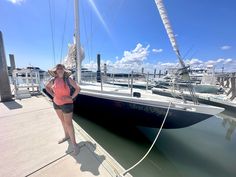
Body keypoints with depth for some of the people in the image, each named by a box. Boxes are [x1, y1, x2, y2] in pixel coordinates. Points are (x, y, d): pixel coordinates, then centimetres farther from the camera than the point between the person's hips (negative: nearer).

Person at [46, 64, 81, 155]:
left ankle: (74, 143, 13)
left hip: (66, 104, -5)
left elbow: (78, 88, -11)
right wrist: (52, 94, 6)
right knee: (63, 121, 20)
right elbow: (47, 87, 20)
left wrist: (72, 97, -14)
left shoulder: (68, 79, -12)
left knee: (68, 123, -1)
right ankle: (66, 136, 42)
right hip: (56, 103, 6)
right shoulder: (53, 80, 2)